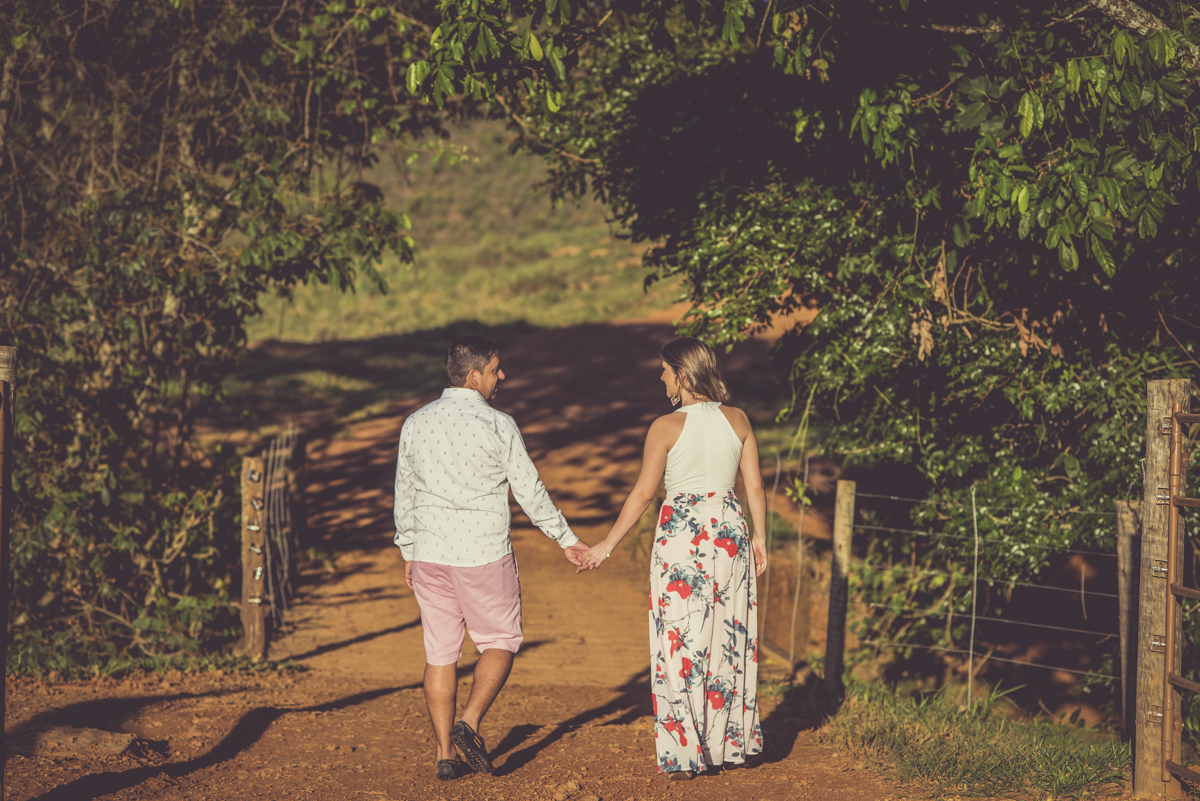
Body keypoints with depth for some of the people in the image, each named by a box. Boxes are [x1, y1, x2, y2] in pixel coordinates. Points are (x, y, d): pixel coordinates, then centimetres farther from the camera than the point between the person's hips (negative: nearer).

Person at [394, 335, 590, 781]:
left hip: (430, 557, 4)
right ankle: (469, 724, -6)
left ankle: (446, 754, 9)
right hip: (484, 556, -4)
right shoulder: (498, 426, -9)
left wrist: (409, 552, 22)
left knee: (440, 653, 9)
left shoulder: (415, 425, 5)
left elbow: (404, 494, 11)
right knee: (500, 642, 12)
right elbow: (530, 492, -5)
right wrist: (567, 540, 6)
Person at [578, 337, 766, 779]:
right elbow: (755, 487, 5)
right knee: (728, 639, 13)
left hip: (681, 535, -4)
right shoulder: (738, 420, 3)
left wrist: (608, 544, -1)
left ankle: (684, 754, 3)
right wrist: (760, 538, 16)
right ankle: (729, 742, 20)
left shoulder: (667, 427, -9)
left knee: (680, 643, 2)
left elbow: (642, 493, -8)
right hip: (730, 528, 4)